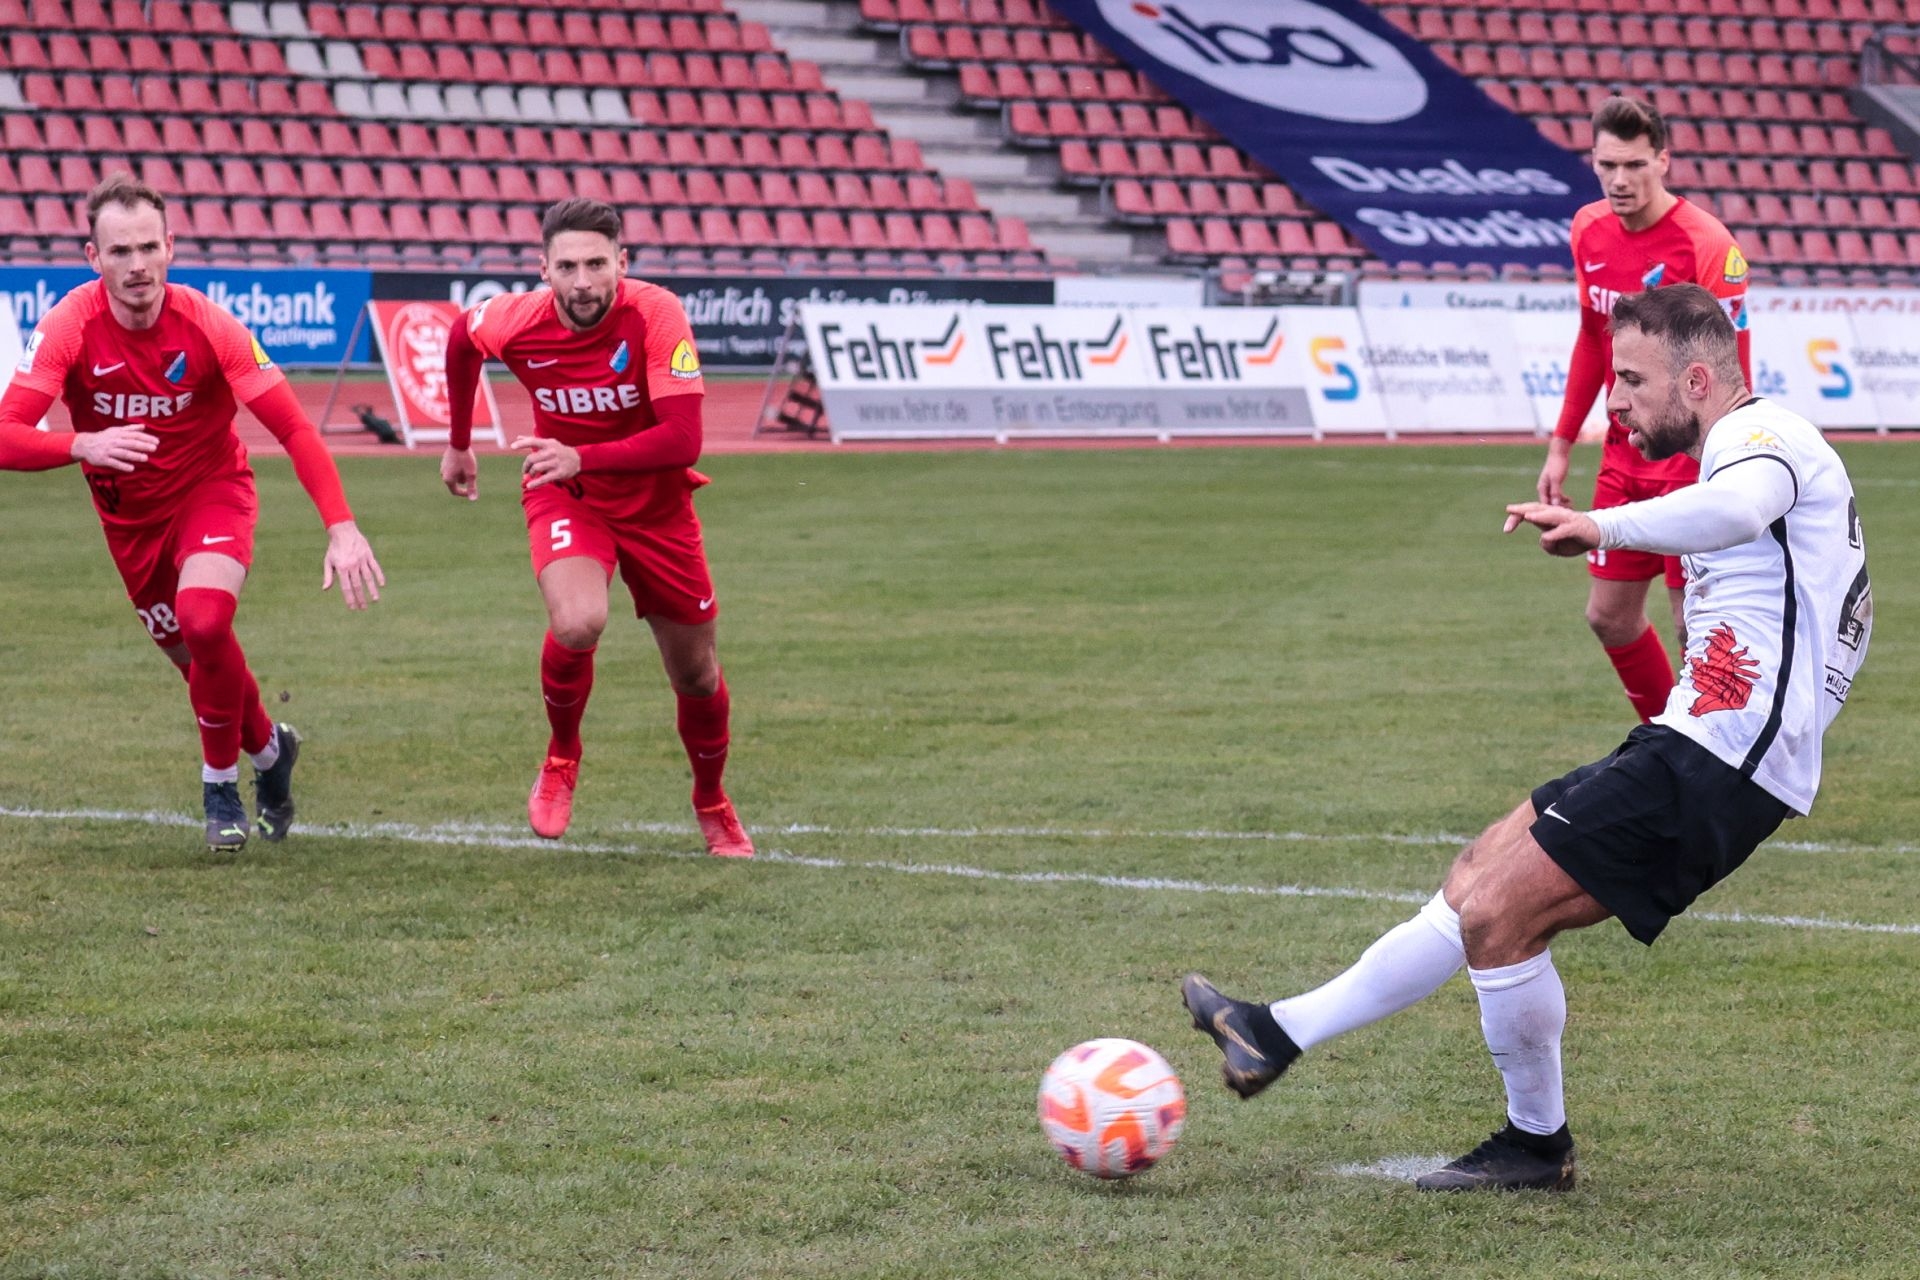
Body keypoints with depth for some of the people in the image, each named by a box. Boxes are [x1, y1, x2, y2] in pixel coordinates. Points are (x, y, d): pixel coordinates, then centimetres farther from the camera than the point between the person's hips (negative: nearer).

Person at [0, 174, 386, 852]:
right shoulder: (69, 327, -22)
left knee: (204, 622, -27)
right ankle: (269, 748, 40)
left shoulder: (207, 325, -24)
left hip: (212, 490, -2)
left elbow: (294, 428, -22)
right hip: (127, 511, 2)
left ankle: (220, 782, -5)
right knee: (195, 659, 9)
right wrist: (83, 445, -49)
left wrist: (341, 527, -33)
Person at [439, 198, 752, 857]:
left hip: (655, 501, 0)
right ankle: (561, 760, -1)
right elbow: (461, 339, 6)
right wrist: (459, 444, 16)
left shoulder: (655, 315, -27)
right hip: (564, 498, 0)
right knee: (577, 624, -30)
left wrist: (582, 457, -42)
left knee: (695, 673, 10)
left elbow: (683, 439, -32)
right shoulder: (514, 321, -20)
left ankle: (712, 804, 39)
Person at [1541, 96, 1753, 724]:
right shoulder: (1590, 231, 3)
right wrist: (1561, 446, 15)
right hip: (1625, 454, 7)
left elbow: (1731, 377, -17)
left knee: (1696, 625, -6)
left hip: (1692, 459, -7)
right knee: (1609, 617, 10)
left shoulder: (1707, 247, -18)